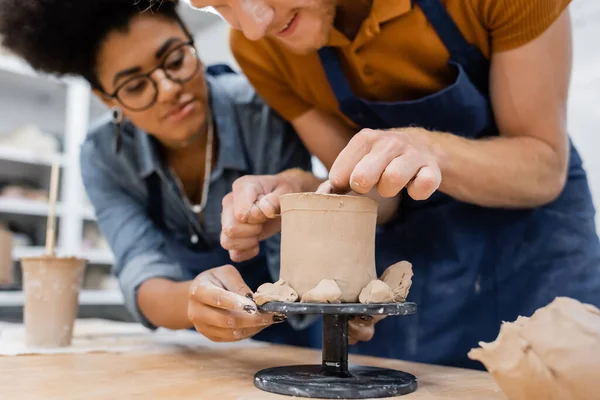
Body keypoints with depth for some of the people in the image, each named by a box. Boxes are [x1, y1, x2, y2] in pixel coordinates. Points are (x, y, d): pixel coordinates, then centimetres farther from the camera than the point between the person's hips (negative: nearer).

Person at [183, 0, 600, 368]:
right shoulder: (257, 48, -15)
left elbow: (545, 166, -18)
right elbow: (358, 191, -10)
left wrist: (429, 149, -37)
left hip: (532, 226, -1)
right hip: (405, 246, 2)